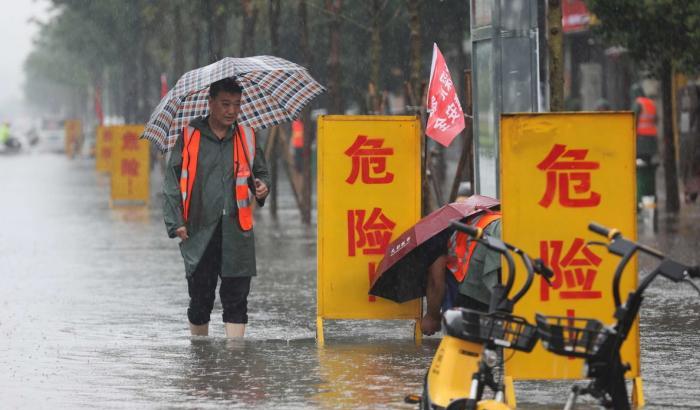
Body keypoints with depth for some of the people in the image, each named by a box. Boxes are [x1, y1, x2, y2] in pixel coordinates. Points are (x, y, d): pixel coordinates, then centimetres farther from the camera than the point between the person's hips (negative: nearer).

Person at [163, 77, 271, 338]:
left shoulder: (247, 138, 11)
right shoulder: (189, 137, 3)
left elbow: (261, 172, 22)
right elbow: (172, 183, 2)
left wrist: (262, 186, -2)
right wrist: (176, 223, -7)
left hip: (237, 231, 1)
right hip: (199, 232, -1)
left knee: (236, 298, -4)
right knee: (200, 299, 5)